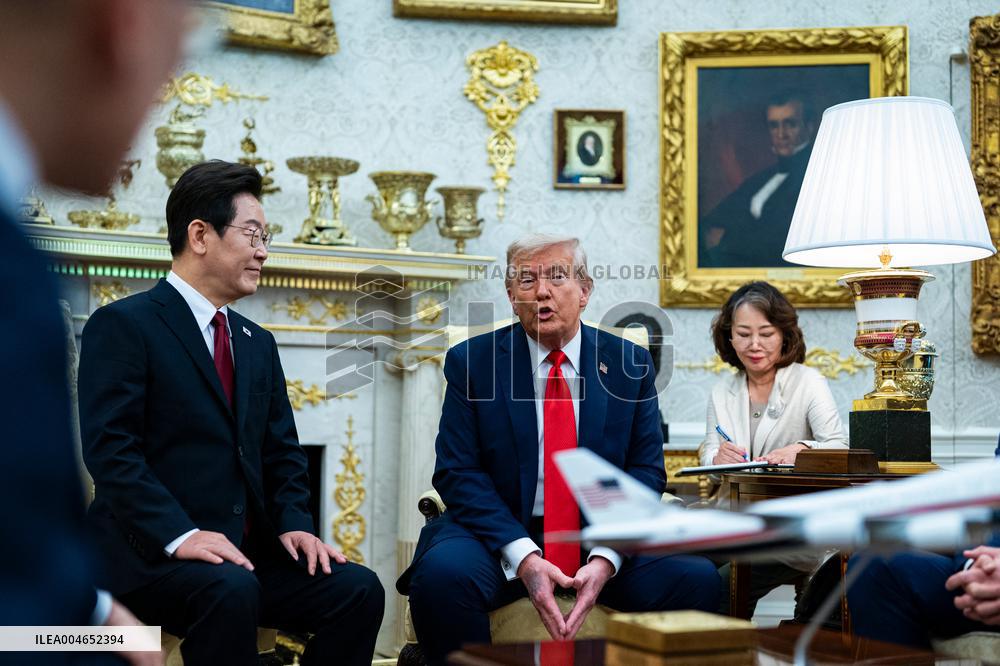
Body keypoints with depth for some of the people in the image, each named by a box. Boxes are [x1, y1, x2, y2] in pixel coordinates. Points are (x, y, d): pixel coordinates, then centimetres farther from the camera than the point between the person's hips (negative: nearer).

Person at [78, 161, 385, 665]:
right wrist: (179, 535, -25)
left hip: (246, 548, 7)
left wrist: (293, 524, -1)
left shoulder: (258, 343, 19)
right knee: (229, 590, -36)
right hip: (152, 551, -7)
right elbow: (110, 449, -15)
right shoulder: (122, 325, -5)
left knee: (358, 589, -14)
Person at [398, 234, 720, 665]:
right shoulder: (471, 360, 1)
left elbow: (645, 471, 3)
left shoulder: (629, 363, 5)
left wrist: (606, 557, -15)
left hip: (601, 539, 2)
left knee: (697, 579, -23)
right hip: (500, 534, -1)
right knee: (442, 572, -33)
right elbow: (458, 473, -5)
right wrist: (522, 556, -20)